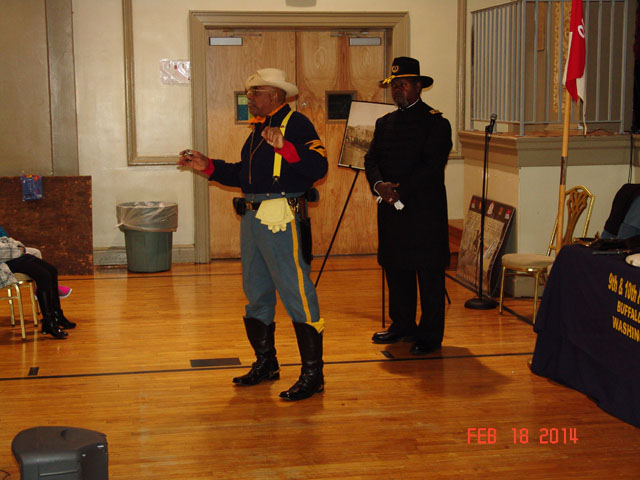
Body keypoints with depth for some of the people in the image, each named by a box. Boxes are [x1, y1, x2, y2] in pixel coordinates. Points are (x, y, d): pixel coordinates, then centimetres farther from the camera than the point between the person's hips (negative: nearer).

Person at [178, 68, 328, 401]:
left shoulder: (295, 123, -8)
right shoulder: (258, 128, 20)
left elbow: (318, 167, -22)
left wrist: (283, 146, -32)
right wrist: (207, 167, 19)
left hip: (281, 220, -10)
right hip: (252, 219, 10)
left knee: (296, 294, -8)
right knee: (256, 294, 17)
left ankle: (313, 374, -2)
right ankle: (265, 363, 31)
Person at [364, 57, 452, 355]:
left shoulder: (436, 123, -4)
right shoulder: (384, 123, 16)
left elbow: (432, 166, -13)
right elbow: (371, 159, 8)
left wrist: (401, 193, -19)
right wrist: (379, 184, -13)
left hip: (425, 210, -6)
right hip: (390, 211, 6)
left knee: (429, 274, -1)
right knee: (395, 270, 13)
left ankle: (430, 335, 6)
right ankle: (402, 326, 26)